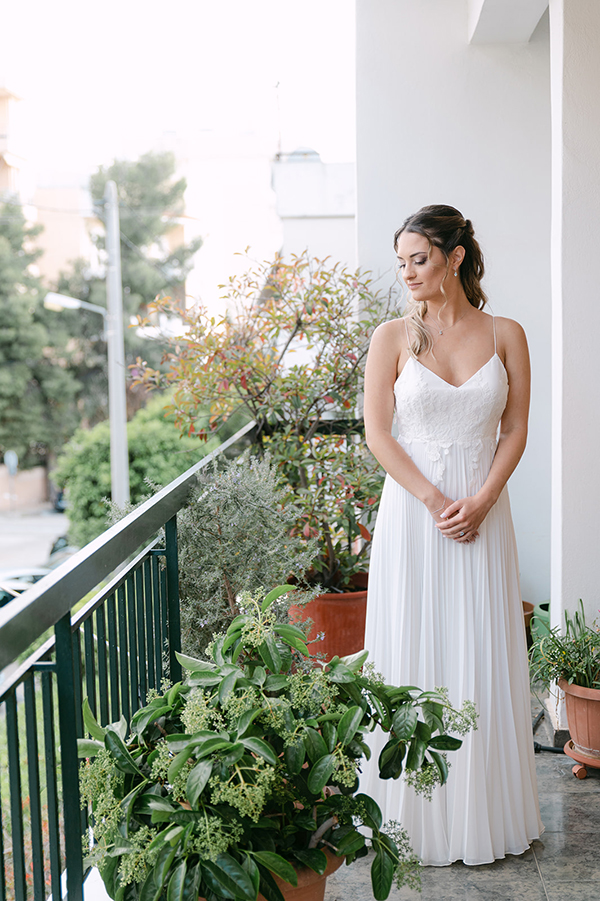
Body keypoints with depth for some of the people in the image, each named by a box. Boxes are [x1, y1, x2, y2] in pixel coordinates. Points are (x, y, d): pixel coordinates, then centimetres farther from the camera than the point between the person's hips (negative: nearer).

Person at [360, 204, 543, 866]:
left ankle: (481, 812, 21)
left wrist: (480, 501, -11)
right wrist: (435, 501, -12)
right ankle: (416, 813, 17)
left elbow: (515, 431, 3)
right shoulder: (393, 336, 1)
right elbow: (377, 431, -3)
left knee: (482, 661, 5)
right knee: (413, 658, 3)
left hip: (482, 513, 1)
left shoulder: (505, 336, 4)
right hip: (411, 512, -1)